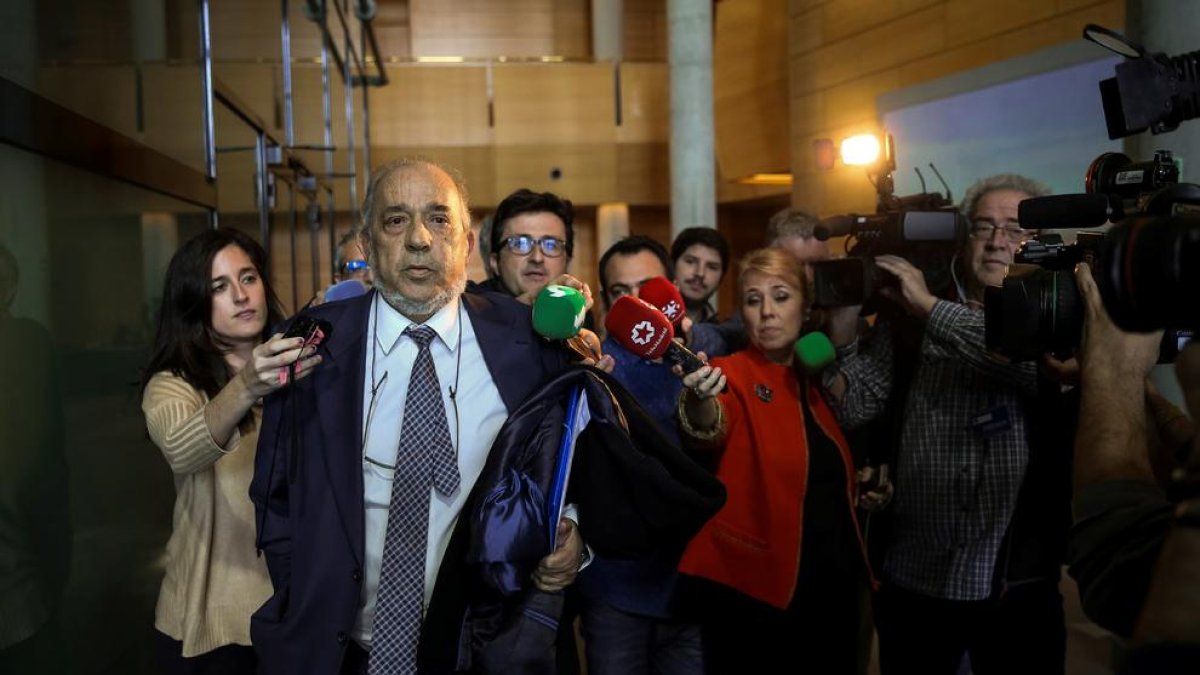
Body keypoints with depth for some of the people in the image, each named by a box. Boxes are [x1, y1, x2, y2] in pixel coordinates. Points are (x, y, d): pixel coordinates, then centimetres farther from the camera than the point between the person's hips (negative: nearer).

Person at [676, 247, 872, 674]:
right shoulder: (733, 374, -10)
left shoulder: (821, 379, 7)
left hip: (834, 585, 6)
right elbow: (711, 428, -34)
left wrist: (868, 487, 5)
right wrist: (699, 402, -53)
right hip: (752, 591, -5)